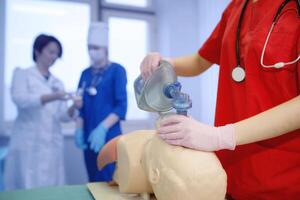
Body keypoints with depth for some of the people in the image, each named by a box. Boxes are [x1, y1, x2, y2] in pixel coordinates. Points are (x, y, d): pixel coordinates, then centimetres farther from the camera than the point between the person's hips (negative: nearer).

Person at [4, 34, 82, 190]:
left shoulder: (57, 83, 15)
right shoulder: (22, 74, 5)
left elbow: (62, 116, 9)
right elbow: (20, 100, -14)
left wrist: (73, 107, -12)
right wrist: (51, 97, -25)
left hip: (52, 144, 4)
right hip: (28, 143, -4)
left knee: (51, 187, 5)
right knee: (28, 187, -5)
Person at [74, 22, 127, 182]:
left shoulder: (117, 70, -2)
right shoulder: (86, 73, 13)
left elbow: (121, 106, -9)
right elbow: (80, 105, 12)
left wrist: (103, 128, -19)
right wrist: (79, 129, -2)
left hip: (109, 137, -5)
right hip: (89, 138, 5)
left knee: (107, 182, -6)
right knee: (93, 181, 10)